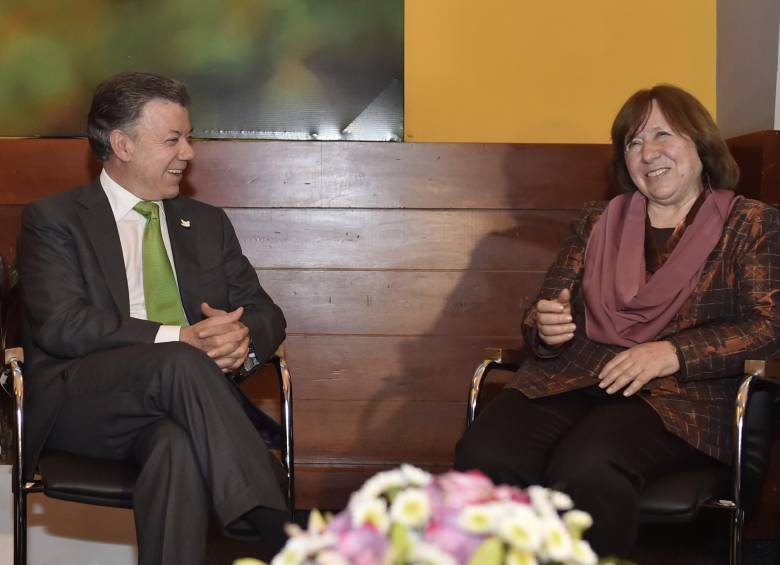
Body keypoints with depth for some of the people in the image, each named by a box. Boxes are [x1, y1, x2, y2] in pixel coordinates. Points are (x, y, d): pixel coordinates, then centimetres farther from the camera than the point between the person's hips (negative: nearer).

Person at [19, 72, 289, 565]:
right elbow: (60, 324, -9)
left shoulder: (207, 223, 21)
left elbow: (265, 314, 17)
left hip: (175, 401, 3)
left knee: (182, 446, -36)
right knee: (180, 362, -34)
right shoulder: (54, 220, 7)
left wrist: (244, 338, -11)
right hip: (82, 405, -2)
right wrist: (181, 338, -20)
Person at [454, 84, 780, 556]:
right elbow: (544, 314, 18)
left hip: (679, 394, -3)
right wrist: (546, 327, -8)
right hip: (571, 379, 4)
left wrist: (671, 353, -14)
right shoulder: (596, 222, 20)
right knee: (484, 456, -29)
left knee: (588, 468, -37)